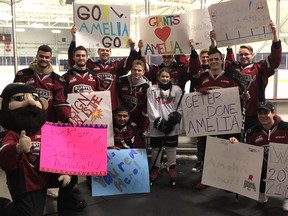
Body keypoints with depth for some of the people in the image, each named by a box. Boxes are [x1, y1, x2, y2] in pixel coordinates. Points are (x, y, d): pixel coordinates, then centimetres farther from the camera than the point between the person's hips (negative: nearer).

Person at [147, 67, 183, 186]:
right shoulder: (152, 90, 1)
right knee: (156, 148, 7)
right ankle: (155, 169, 21)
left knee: (171, 147, 7)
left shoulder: (177, 90, 5)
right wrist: (159, 122, -11)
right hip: (156, 125, 0)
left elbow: (180, 106, 5)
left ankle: (172, 169, 20)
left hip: (172, 125, 1)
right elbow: (151, 108, -3)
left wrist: (176, 115, -13)